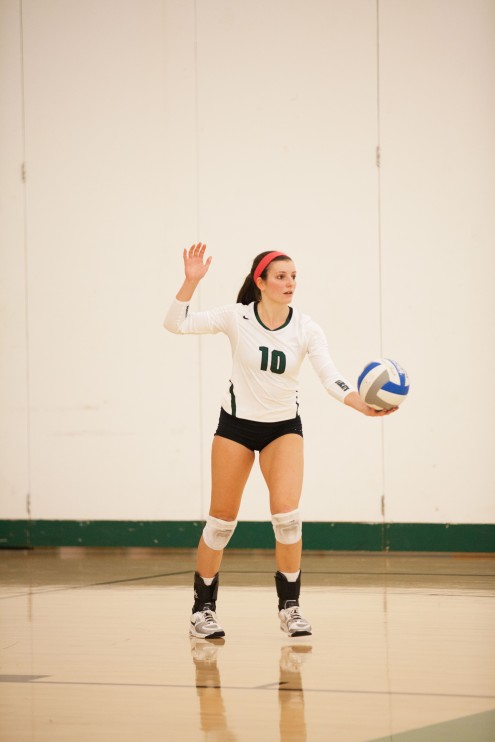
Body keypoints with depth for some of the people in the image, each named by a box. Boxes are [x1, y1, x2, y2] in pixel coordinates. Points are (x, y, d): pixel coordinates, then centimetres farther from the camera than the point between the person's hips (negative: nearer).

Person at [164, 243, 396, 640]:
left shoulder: (306, 329, -11)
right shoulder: (236, 317, -13)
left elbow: (331, 377, -19)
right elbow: (177, 323, -17)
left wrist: (364, 405, -36)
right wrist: (192, 281, -31)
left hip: (284, 427, 1)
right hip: (236, 424, -1)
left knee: (287, 514, -17)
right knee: (222, 520, 3)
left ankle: (290, 606, -2)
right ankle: (204, 608, 18)